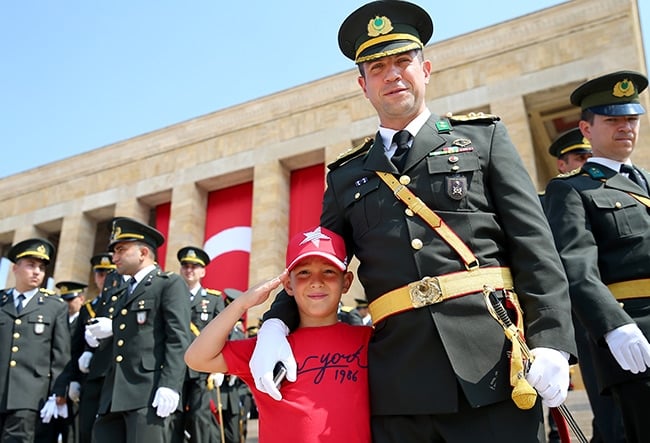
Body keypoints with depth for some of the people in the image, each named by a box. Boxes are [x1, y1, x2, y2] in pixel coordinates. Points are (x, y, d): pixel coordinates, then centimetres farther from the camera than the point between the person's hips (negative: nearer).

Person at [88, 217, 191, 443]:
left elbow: (178, 339, -10)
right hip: (116, 394, 8)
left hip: (149, 392, -8)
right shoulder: (126, 293, 26)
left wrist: (170, 386, -20)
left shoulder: (170, 283, 0)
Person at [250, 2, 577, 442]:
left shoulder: (484, 137, 10)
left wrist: (550, 343, -8)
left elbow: (535, 245, 3)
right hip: (398, 383, 2)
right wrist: (275, 323, -4)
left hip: (491, 362, -1)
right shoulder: (346, 176, 15)